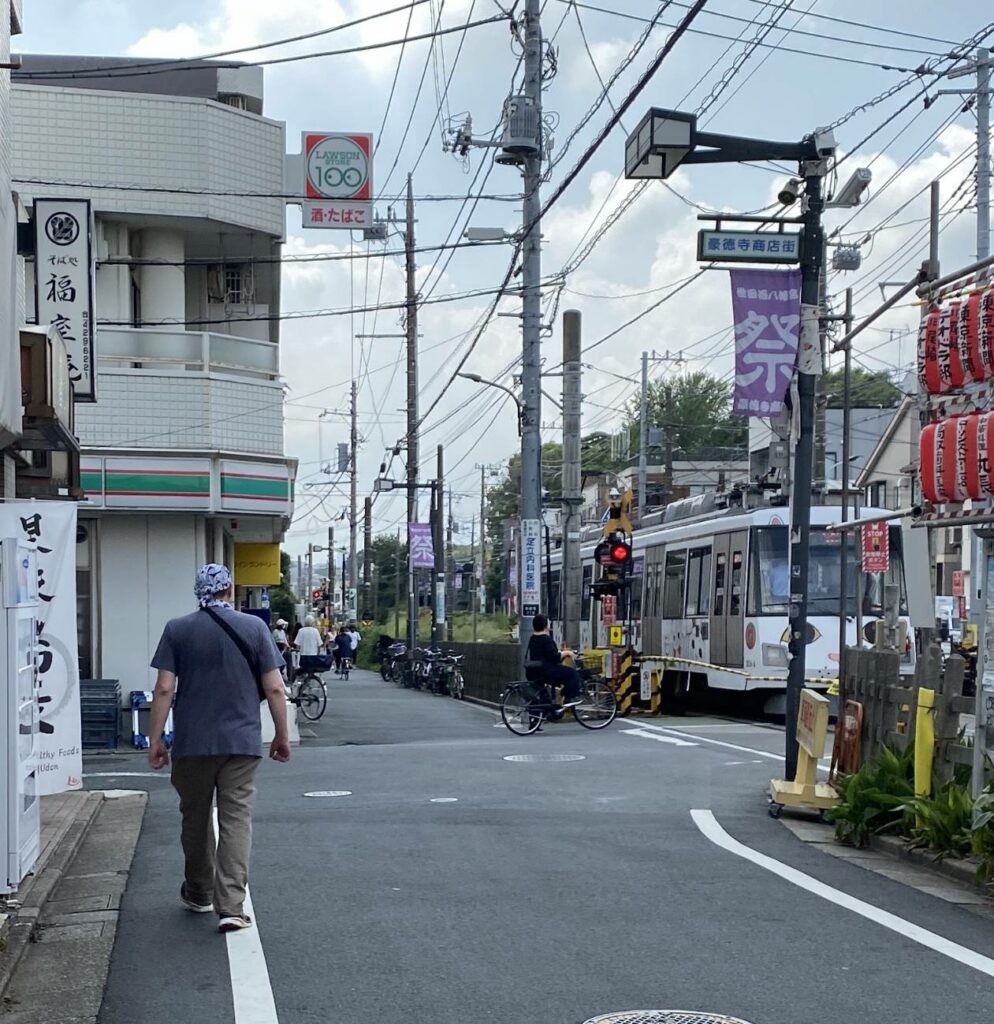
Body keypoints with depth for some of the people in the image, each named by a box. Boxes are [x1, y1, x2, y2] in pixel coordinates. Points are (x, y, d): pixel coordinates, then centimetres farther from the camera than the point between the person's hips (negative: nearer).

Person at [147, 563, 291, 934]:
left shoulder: (177, 630, 0)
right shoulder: (254, 627, 0)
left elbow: (164, 689, -5)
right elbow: (274, 688, -2)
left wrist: (155, 740, 0)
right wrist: (282, 736, 8)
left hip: (192, 743, 1)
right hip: (242, 741, -1)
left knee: (195, 818, 16)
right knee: (237, 819, 0)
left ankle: (199, 894, 31)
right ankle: (231, 906, -8)